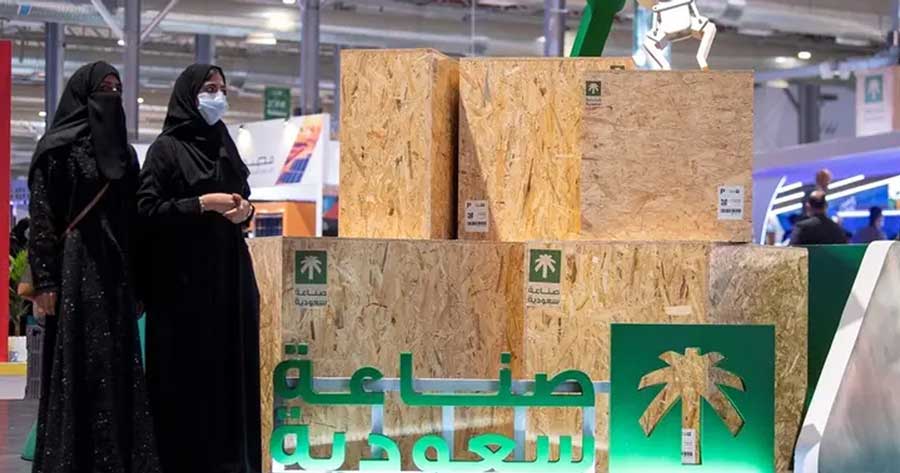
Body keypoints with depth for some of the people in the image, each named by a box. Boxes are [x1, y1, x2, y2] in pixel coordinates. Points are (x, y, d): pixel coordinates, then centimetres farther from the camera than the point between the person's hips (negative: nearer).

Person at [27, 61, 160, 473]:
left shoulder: (123, 151, 15)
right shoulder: (58, 147, -4)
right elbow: (41, 219, -9)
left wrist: (138, 283, 13)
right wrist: (44, 281, -16)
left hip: (115, 272, 6)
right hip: (74, 269, -6)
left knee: (118, 368, 4)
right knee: (77, 368, -6)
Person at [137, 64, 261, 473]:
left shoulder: (224, 145, 16)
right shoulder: (166, 147, -4)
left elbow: (243, 198, 22)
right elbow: (146, 209, -12)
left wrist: (244, 210, -1)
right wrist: (203, 203, -17)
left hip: (228, 272, 7)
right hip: (183, 277, -6)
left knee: (231, 363, 4)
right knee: (187, 371, -5)